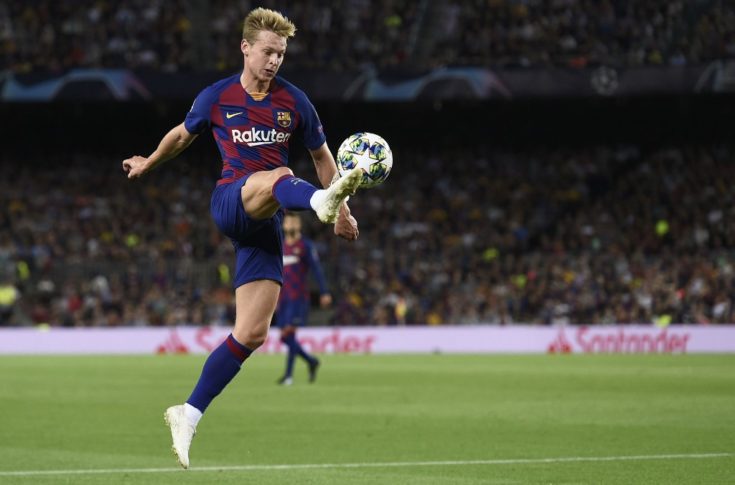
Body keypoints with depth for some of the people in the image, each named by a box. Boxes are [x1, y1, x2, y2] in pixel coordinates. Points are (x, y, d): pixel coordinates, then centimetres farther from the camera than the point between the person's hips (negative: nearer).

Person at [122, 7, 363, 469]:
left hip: (266, 223, 3)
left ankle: (189, 414, 6)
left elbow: (322, 155, 17)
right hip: (229, 202, -3)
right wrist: (148, 164, 39)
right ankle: (321, 200, -77)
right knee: (277, 177, -39)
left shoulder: (294, 101, 6)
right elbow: (182, 135, 25)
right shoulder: (217, 98, 4)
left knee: (252, 334, -5)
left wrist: (344, 213, 15)